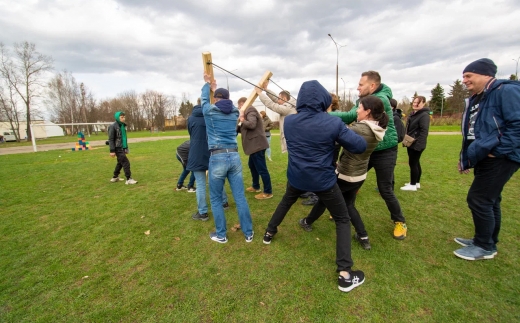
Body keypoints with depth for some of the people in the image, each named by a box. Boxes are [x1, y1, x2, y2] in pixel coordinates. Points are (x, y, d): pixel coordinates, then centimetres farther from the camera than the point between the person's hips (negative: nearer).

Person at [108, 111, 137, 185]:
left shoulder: (123, 126, 12)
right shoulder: (113, 126, -11)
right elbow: (111, 139, -13)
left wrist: (126, 148, 20)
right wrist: (112, 151, -17)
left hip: (123, 148, 8)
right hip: (118, 148, -8)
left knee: (120, 163, 17)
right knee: (126, 163, -11)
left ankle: (115, 177, 32)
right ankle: (129, 179, -5)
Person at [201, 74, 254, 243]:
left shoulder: (210, 111, 1)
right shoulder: (234, 112, 11)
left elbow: (204, 98, 25)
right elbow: (226, 101, 34)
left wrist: (207, 84, 45)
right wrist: (216, 87, 50)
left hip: (217, 158, -3)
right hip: (234, 156, 4)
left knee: (215, 199, 12)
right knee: (240, 197, 8)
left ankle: (221, 235, 21)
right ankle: (248, 233, 19)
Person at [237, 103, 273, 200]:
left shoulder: (251, 112, -10)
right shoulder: (248, 112, 22)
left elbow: (252, 125, -28)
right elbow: (244, 129, 20)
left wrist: (242, 120, -13)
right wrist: (238, 126, 4)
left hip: (257, 144, -11)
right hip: (255, 144, 11)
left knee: (261, 168, -7)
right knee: (252, 165, 23)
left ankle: (268, 192, 1)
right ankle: (255, 186, 37)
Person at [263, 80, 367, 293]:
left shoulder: (288, 121, -6)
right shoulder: (333, 123, -16)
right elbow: (360, 147, -11)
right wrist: (341, 135, 6)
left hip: (296, 177, 4)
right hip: (323, 181, -3)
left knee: (285, 202, 34)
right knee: (343, 220, 13)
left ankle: (269, 233, 51)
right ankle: (345, 274, 12)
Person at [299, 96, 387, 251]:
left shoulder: (360, 129, -27)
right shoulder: (377, 130, -1)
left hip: (344, 175, -7)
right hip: (360, 176, 7)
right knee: (349, 205, 25)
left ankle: (307, 222, 37)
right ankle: (363, 237, 24)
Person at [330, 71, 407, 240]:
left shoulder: (381, 100, -21)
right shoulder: (363, 100, 4)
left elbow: (351, 116, -29)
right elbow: (350, 119, -6)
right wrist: (330, 114, -21)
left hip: (384, 151, -7)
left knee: (385, 190, 1)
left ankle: (400, 222, 25)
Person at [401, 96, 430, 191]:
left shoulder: (424, 115, -14)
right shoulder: (412, 114, 15)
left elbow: (424, 132, -21)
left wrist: (418, 144, -25)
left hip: (417, 145, -9)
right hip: (411, 144, 9)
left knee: (413, 163, -4)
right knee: (416, 163, 15)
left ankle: (413, 185, 6)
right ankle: (417, 183, 26)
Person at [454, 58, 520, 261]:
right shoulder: (476, 99, 14)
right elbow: (471, 132, 18)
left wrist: (494, 150, -22)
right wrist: (466, 157, 15)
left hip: (500, 159, -9)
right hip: (485, 158, 9)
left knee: (478, 199, -6)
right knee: (489, 200, 17)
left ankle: (485, 247, 12)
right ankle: (487, 241, 31)